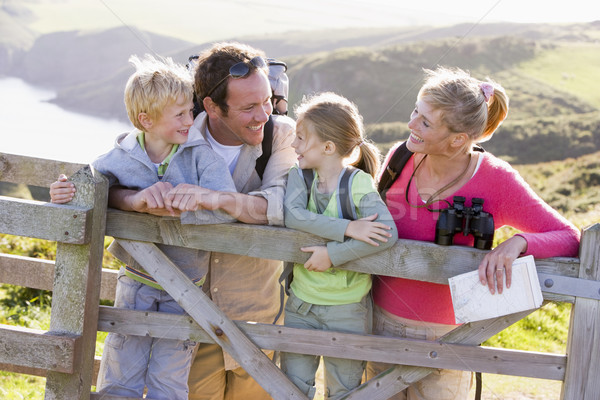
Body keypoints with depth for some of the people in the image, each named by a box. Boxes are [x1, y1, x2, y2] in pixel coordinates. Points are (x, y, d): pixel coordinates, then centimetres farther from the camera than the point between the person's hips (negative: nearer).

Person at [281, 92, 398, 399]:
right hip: (301, 304, 3)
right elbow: (292, 215, -23)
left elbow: (387, 234, -27)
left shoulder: (359, 183, -13)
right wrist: (348, 228, -30)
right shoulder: (299, 175, -2)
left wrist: (333, 254, -27)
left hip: (347, 309, -3)